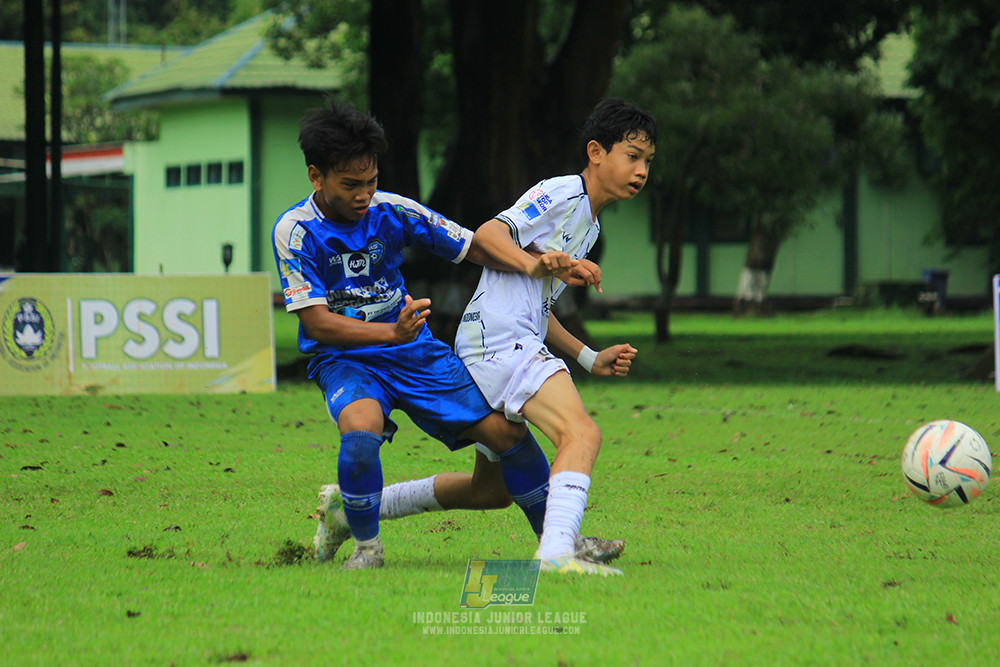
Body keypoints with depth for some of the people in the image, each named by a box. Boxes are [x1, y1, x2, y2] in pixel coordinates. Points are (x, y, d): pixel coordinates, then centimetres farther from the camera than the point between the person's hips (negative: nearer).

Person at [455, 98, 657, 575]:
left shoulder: (589, 225, 26)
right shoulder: (561, 195, -4)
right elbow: (488, 235, -16)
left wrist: (591, 359, 22)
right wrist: (542, 264, -32)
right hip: (500, 336, -11)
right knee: (582, 433, -27)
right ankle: (556, 553, -42)